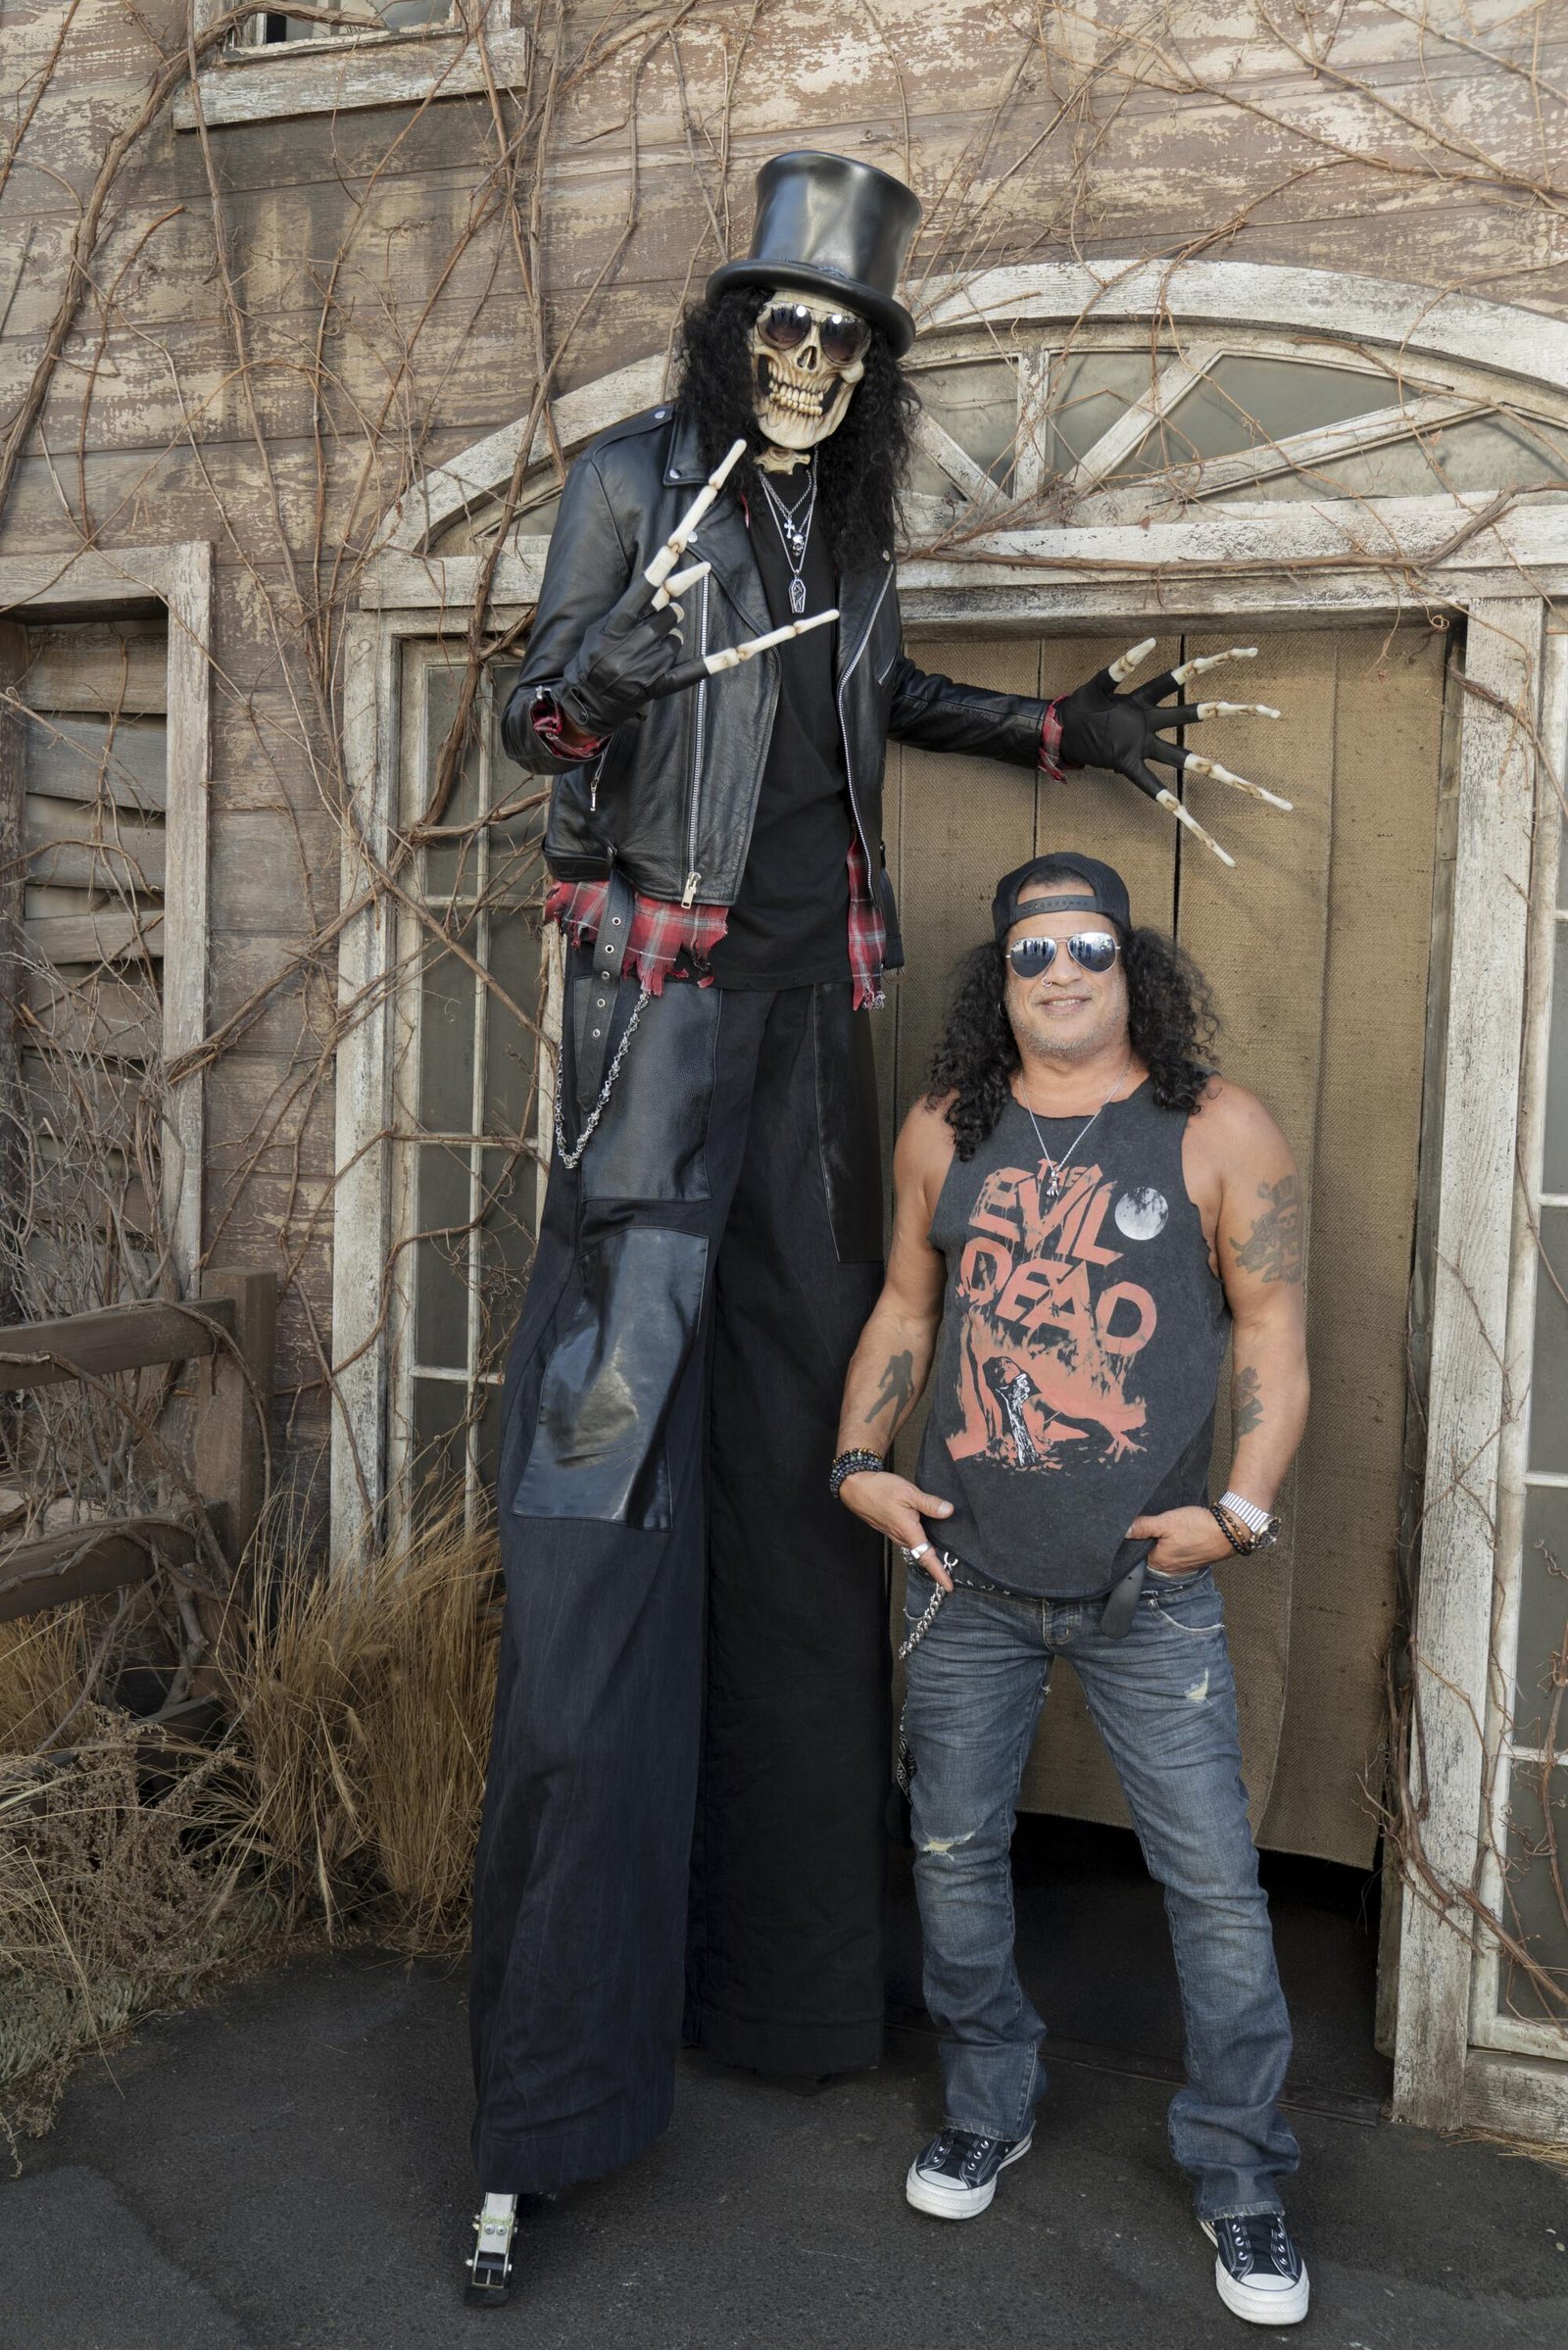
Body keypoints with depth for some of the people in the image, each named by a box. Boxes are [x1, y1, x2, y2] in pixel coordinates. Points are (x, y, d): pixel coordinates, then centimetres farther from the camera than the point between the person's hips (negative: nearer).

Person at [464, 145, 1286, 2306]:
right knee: (613, 1432, -12)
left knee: (802, 1452, 7)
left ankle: (782, 1959, 21)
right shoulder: (630, 480, -2)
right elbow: (537, 727, 0)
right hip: (665, 988, -6)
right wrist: (621, 649, -16)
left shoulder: (852, 514, 12)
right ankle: (550, 2087, -6)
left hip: (814, 993, 6)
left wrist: (1066, 731, 23)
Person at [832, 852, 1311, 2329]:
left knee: (1214, 1883, 1)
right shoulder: (945, 1132, 5)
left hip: (1148, 1588, -3)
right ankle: (986, 2112, 37)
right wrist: (859, 1461, 3)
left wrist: (1243, 1509, -11)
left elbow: (1271, 1324, -2)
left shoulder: (1219, 1133, -4)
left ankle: (1240, 2179, 22)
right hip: (966, 1576, 3)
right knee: (954, 1857, 14)